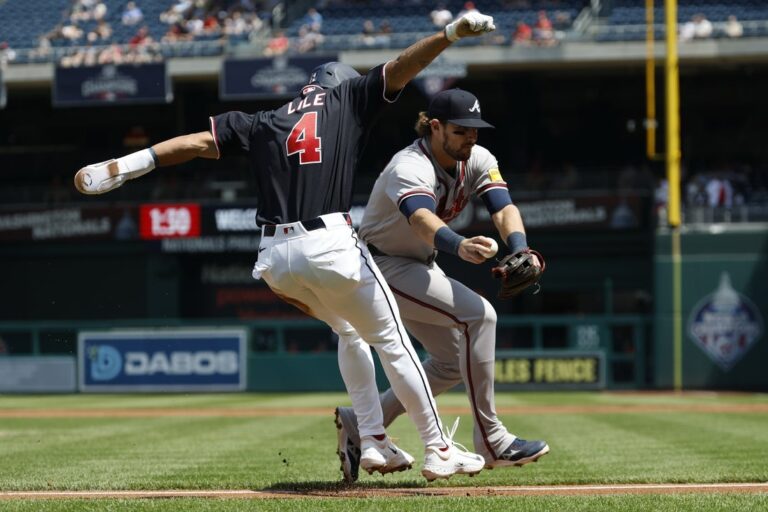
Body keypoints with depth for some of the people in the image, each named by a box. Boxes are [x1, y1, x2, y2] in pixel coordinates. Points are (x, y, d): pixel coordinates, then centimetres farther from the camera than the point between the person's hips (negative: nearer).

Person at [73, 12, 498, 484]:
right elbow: (401, 68, -1)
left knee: (348, 331, 27)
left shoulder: (262, 123, 19)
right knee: (392, 341, 9)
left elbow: (200, 140, 8)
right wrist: (452, 33, -8)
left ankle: (372, 443, 20)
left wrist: (128, 166, 2)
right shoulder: (348, 98, 11)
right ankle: (439, 451, 9)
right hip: (330, 246, -5)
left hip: (274, 258, 5)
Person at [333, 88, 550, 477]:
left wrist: (520, 251, -43)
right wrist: (459, 247, -71)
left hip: (420, 264, 9)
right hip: (383, 267, -9)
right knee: (478, 315, -24)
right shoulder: (410, 168, -29)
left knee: (454, 361, 11)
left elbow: (504, 210, -22)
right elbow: (423, 219, -51)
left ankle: (361, 424, 20)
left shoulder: (477, 160, -6)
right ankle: (490, 441, -20)